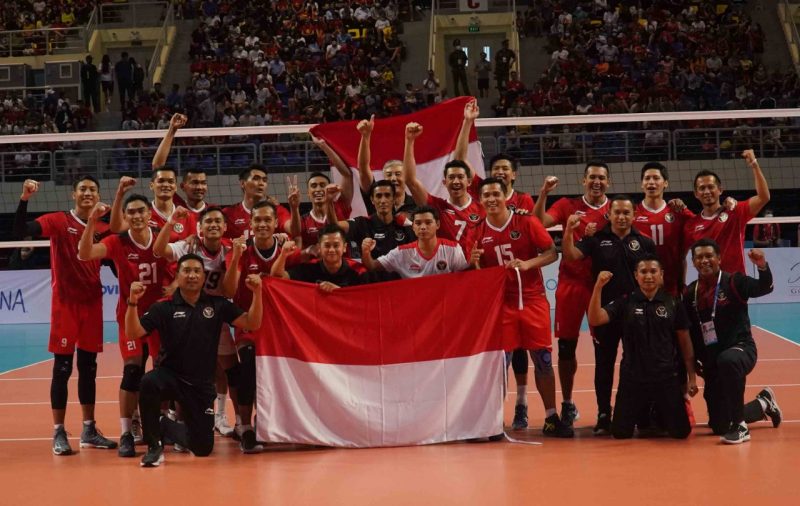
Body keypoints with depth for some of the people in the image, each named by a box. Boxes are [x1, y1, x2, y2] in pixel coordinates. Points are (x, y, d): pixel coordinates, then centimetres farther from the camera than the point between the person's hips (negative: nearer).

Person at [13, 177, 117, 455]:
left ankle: (89, 430, 19)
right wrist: (24, 199, -29)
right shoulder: (58, 221, -5)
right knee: (62, 368, -2)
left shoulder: (103, 229, 6)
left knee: (88, 368, 10)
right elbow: (20, 231, -17)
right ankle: (59, 433, 5)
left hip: (93, 304, 4)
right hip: (65, 304, -4)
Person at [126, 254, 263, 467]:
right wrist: (133, 301, -28)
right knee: (149, 383, -39)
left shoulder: (217, 305, 1)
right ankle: (154, 447, -17)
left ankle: (167, 426, 35)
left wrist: (257, 293, -19)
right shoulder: (164, 308, -4)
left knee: (203, 448, 2)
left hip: (202, 384, 2)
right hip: (169, 375, -2)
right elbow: (133, 333, -12)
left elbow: (252, 323, -3)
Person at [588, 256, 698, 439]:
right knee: (620, 433, 2)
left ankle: (660, 414, 32)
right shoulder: (625, 302, -1)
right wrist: (598, 287, -25)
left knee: (680, 432, -1)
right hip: (632, 378, 0)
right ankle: (644, 414, 35)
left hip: (667, 377, 0)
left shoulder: (673, 303, 0)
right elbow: (594, 319, -13)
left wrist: (691, 376, 3)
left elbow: (684, 341, 5)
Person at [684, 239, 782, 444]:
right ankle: (763, 404, 40)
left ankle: (740, 427, -30)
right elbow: (689, 332, 11)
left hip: (741, 349, -5)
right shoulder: (690, 293, 4)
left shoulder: (733, 282, -7)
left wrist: (762, 266, -40)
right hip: (710, 361, 5)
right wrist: (694, 361, 3)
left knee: (727, 360, -45)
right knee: (719, 426, 8)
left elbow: (764, 288, -22)